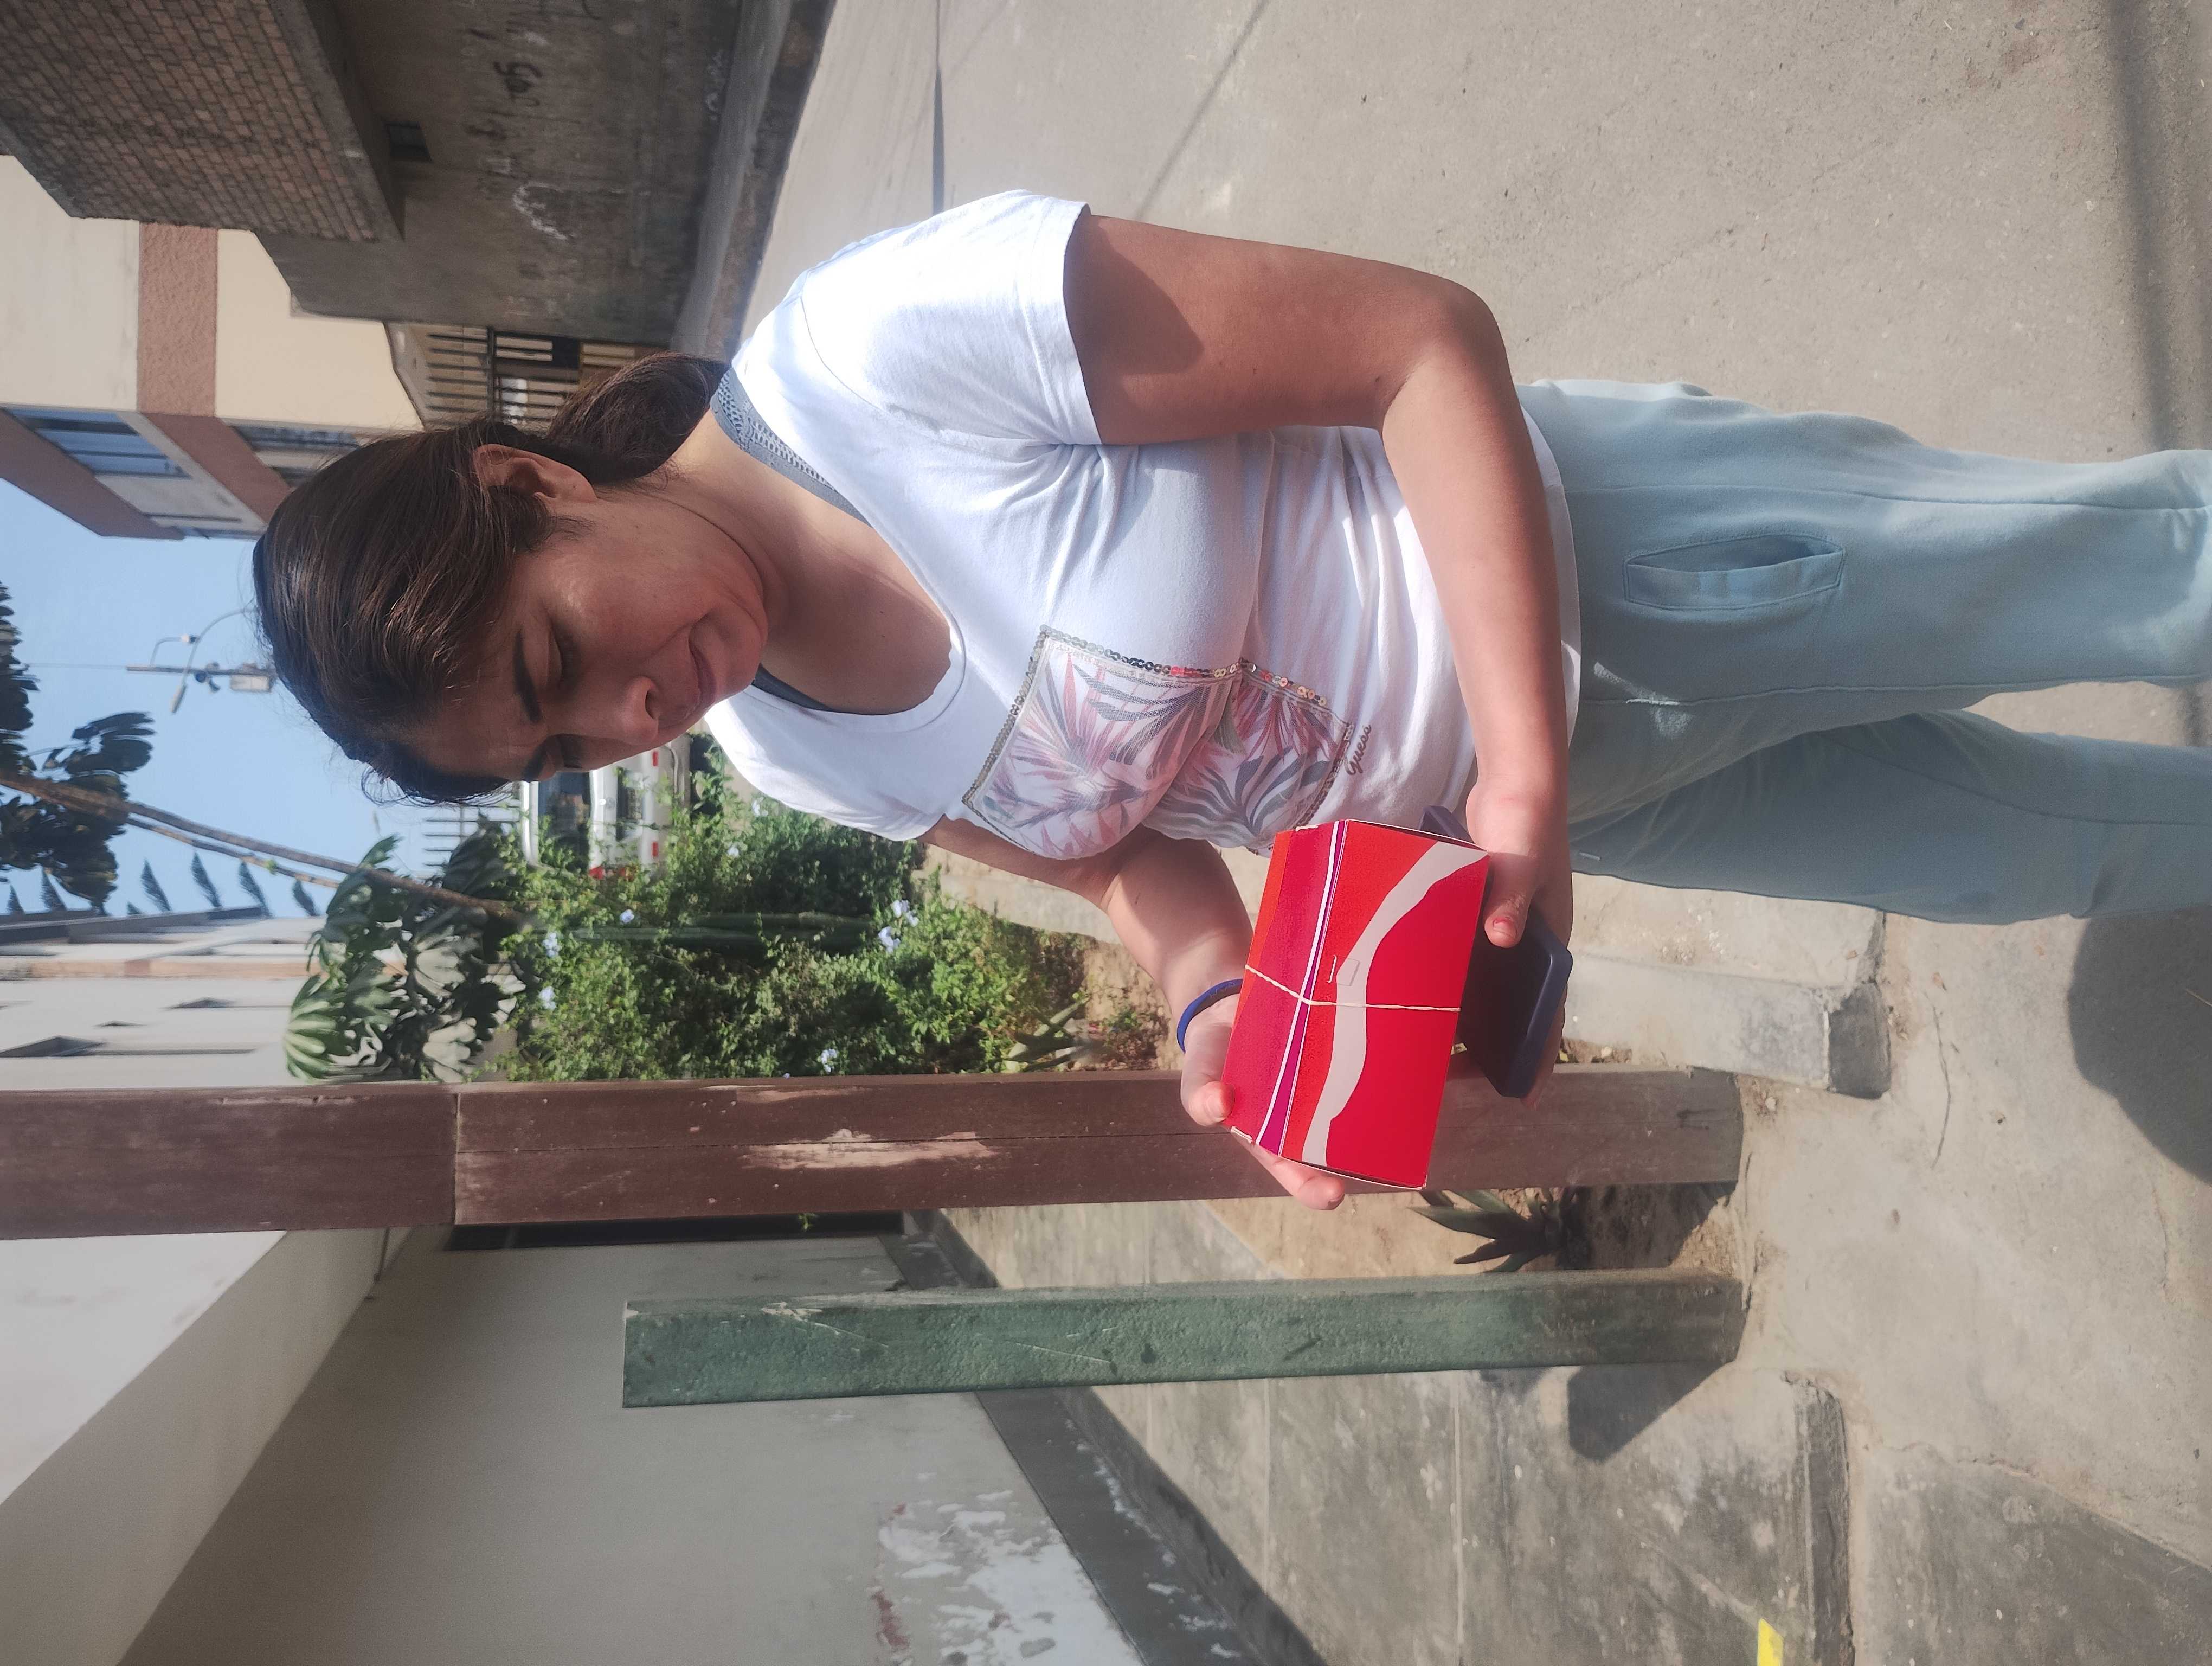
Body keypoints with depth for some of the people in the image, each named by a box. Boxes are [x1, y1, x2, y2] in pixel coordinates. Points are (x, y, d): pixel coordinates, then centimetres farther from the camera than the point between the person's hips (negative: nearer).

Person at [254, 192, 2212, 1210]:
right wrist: (1219, 1004, -15)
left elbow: (1427, 338, -26)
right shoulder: (797, 760, -6)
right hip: (1500, 794, 5)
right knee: (2023, 847, 18)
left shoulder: (885, 342, -30)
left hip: (1586, 557, -5)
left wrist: (1524, 762, -31)